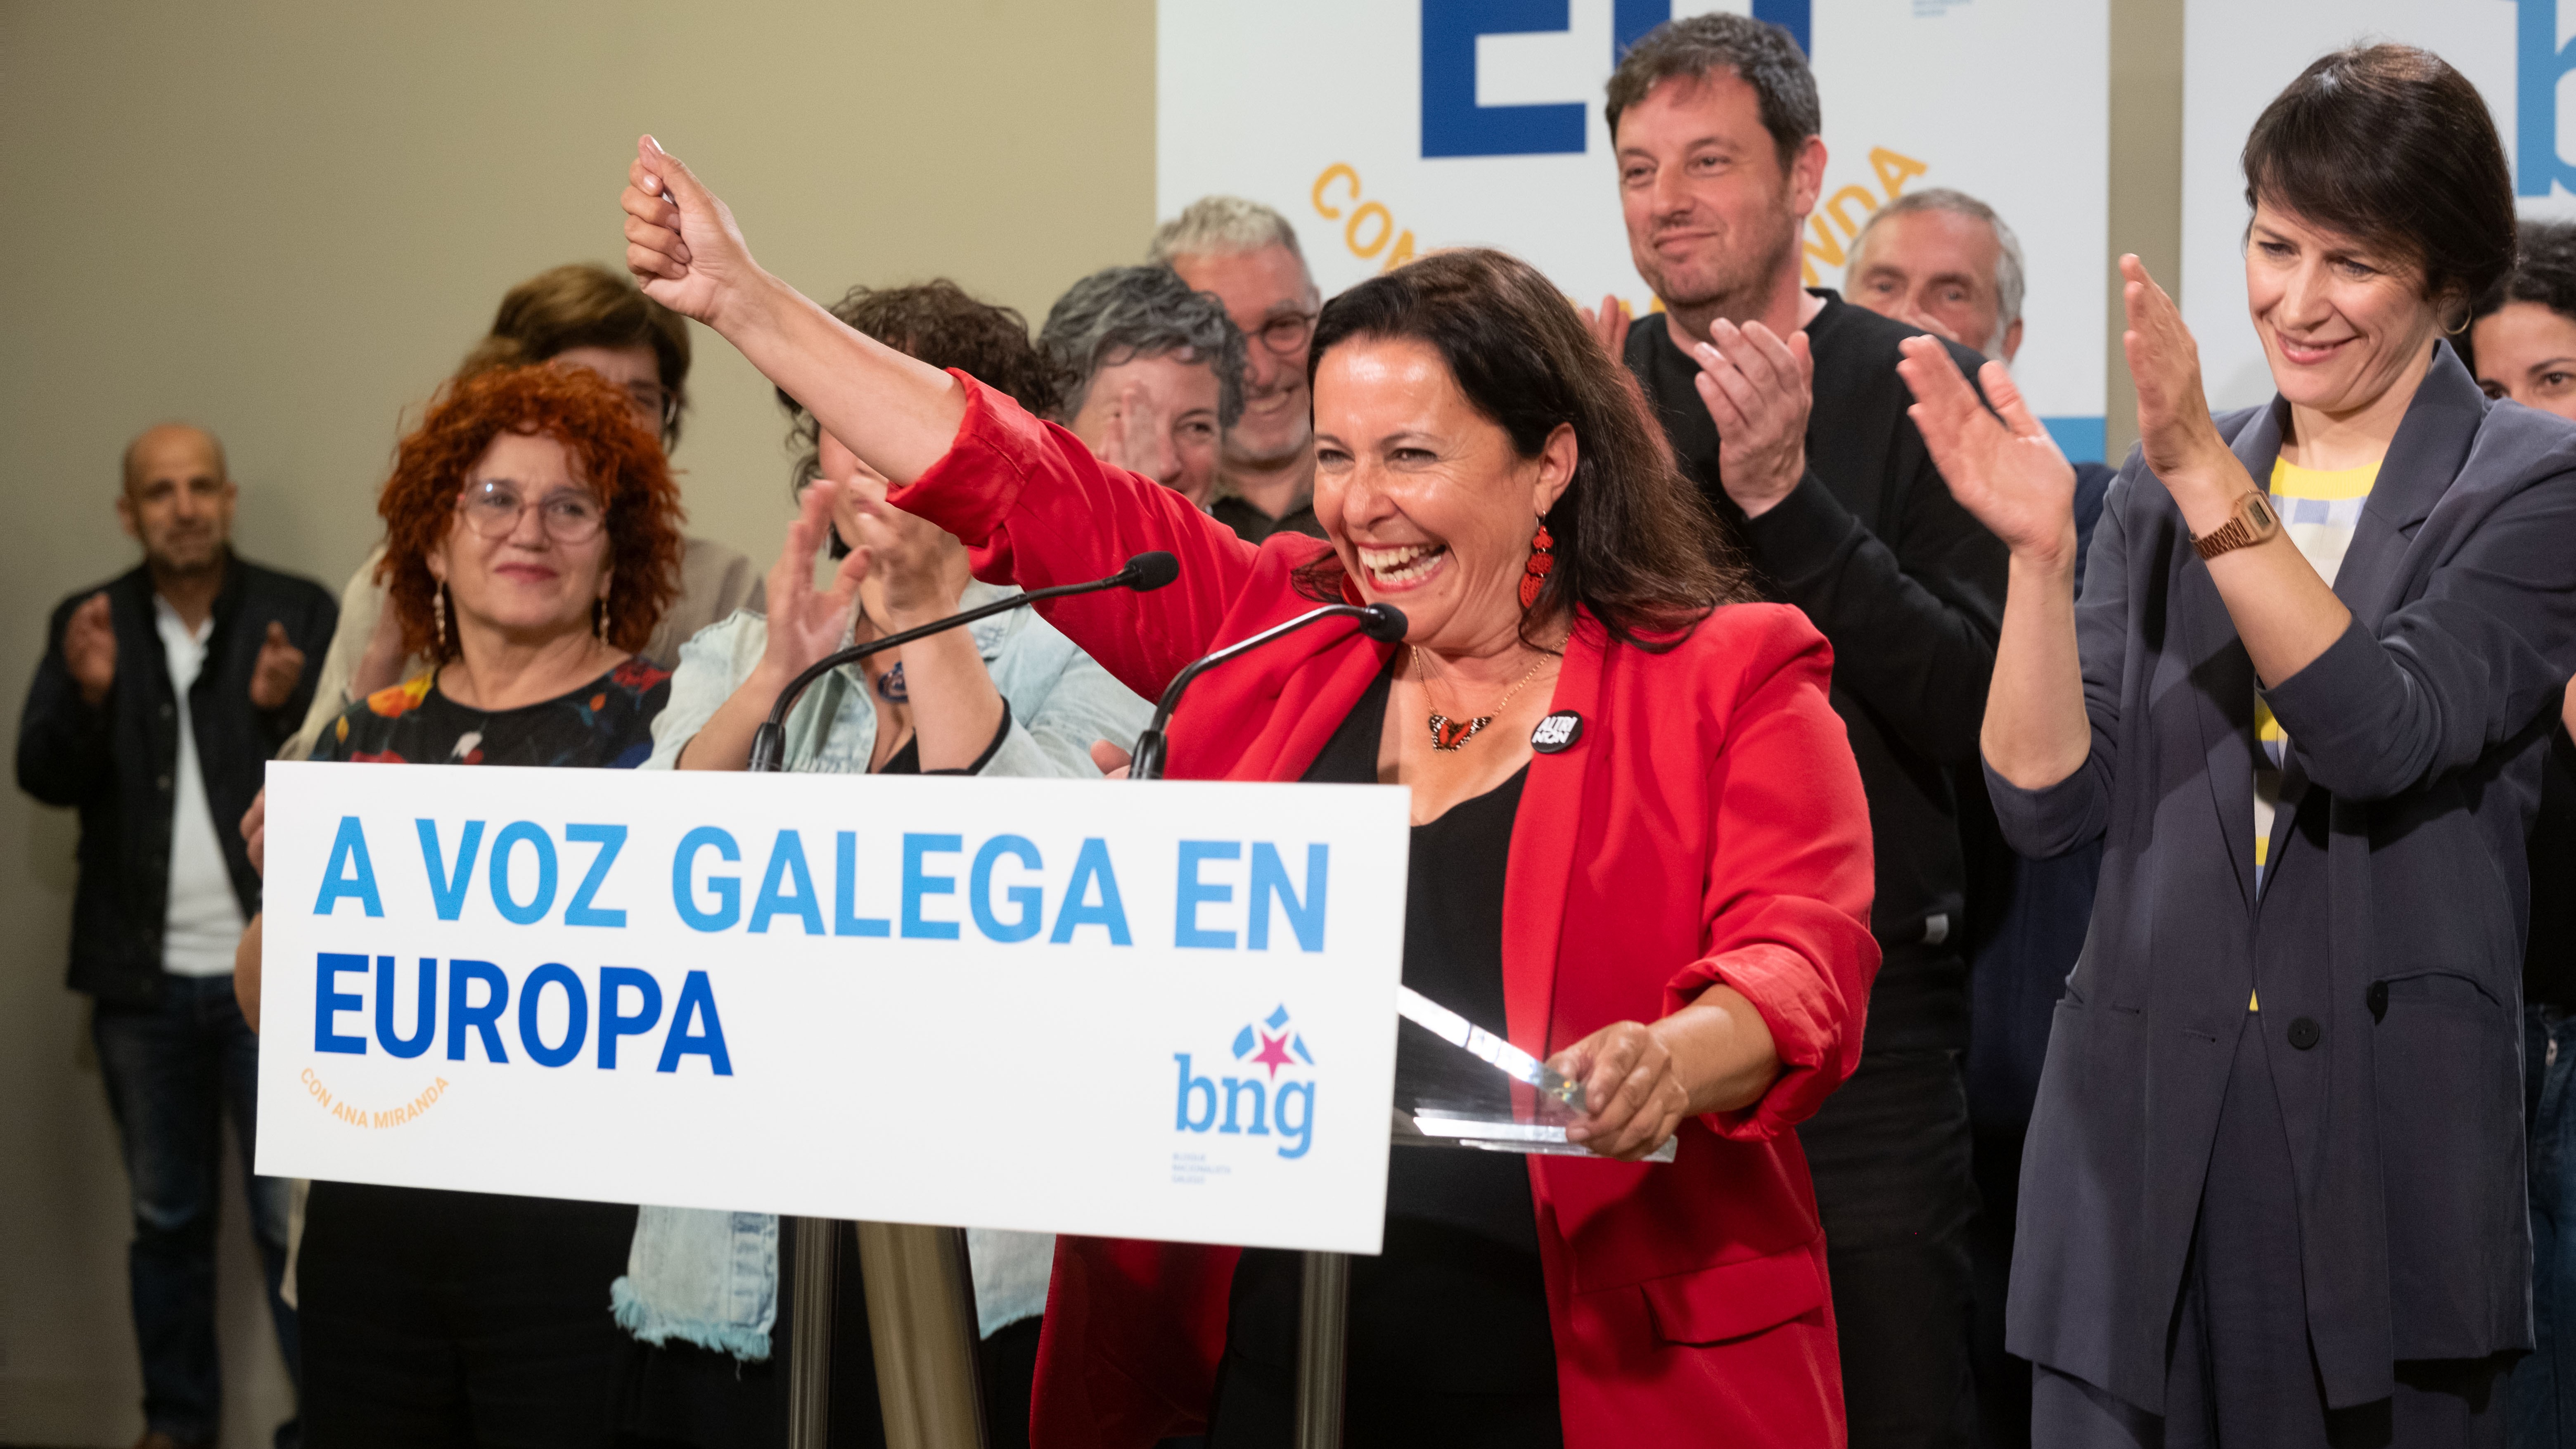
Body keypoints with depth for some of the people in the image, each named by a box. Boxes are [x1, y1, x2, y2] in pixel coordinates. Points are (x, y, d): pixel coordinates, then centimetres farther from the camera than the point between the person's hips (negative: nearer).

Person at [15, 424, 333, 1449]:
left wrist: (287, 709, -26)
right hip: (143, 979, 3)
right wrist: (85, 693, -21)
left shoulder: (300, 614, -1)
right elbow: (43, 778, -2)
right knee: (166, 1216, 14)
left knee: (294, 1217, -4)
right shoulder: (86, 624, 7)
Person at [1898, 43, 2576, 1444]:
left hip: (2388, 1129, -3)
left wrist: (2206, 481, -23)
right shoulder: (2166, 486, 11)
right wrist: (2038, 552, -12)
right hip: (2142, 1128, 3)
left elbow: (2384, 736, -17)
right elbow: (2048, 801, 2)